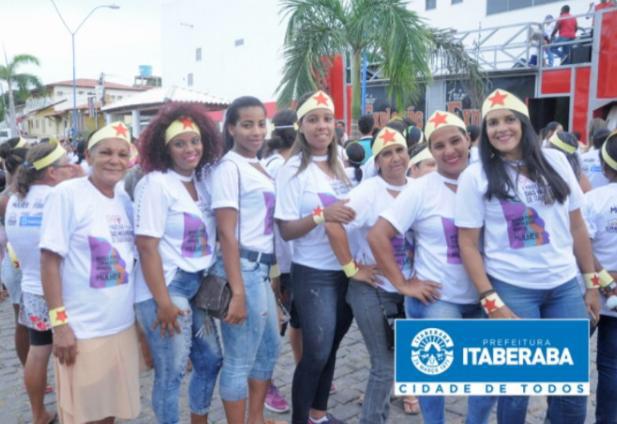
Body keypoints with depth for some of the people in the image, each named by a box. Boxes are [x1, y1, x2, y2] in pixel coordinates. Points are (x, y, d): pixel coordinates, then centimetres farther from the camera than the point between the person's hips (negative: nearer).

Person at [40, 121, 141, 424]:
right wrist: (59, 323, -14)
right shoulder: (66, 194, -11)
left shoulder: (125, 201, 7)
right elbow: (49, 261, -12)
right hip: (81, 331, -5)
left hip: (123, 326, 5)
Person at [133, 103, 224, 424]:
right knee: (171, 372, 2)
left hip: (198, 285, 7)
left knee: (210, 360, 18)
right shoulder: (155, 184, -14)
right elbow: (146, 246, -17)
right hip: (166, 288, -7)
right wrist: (163, 302, -19)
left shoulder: (204, 180, 5)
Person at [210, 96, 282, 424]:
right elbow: (227, 234, -17)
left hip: (261, 268, 10)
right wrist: (237, 291, -21)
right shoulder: (229, 167, -12)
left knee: (270, 349, 21)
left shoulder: (259, 167, 13)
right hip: (242, 269, -10)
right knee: (240, 361, 2)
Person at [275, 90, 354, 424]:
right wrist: (321, 214, -28)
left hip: (346, 269, 6)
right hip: (313, 274, -6)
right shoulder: (293, 170, -10)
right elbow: (286, 231, -13)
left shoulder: (340, 165, 6)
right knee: (316, 353, -2)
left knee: (331, 348, 16)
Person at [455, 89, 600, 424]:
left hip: (565, 286, 3)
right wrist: (491, 302, -12)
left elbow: (577, 225, 9)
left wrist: (591, 282, 8)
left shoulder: (555, 161, 3)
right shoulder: (475, 176, -6)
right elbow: (468, 244, -7)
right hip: (511, 289, -3)